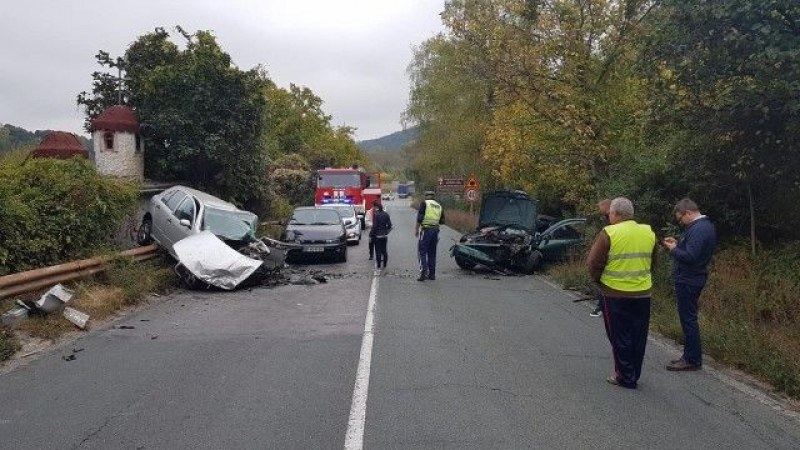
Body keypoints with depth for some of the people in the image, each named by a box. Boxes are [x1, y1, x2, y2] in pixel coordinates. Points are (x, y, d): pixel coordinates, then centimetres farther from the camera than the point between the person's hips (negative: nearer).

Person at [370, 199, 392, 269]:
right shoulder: (386, 214, 2)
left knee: (378, 251, 2)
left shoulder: (375, 214, -15)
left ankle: (378, 265, 5)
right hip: (385, 236, 5)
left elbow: (374, 227, -16)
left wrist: (371, 236, -10)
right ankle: (384, 265, 17)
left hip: (377, 236, -5)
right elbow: (389, 225, 4)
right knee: (384, 250, 12)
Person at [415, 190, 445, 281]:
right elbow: (442, 221, 12)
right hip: (435, 230, 5)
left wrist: (416, 229, -3)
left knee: (422, 252, -3)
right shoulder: (439, 206, 14)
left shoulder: (424, 204, -2)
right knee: (432, 253, 13)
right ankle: (432, 274, 15)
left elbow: (419, 218, -10)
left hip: (426, 230, -5)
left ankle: (423, 273, -13)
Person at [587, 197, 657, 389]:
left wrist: (598, 280, 7)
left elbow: (594, 263, -11)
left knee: (620, 337, 7)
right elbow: (652, 261, 14)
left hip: (616, 294, -5)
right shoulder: (649, 232, 3)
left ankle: (626, 377, 13)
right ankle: (634, 375, 26)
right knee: (638, 337, 15)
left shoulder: (608, 233, -14)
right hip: (643, 293, 5)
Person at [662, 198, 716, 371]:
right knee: (689, 318, 17)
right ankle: (691, 356, 25)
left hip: (688, 281, -11)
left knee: (688, 319, -2)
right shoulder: (706, 225, 12)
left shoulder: (698, 230, -21)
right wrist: (677, 243, 7)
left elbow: (690, 256, -27)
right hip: (695, 278, 11)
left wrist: (673, 249, -12)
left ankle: (692, 360, 6)